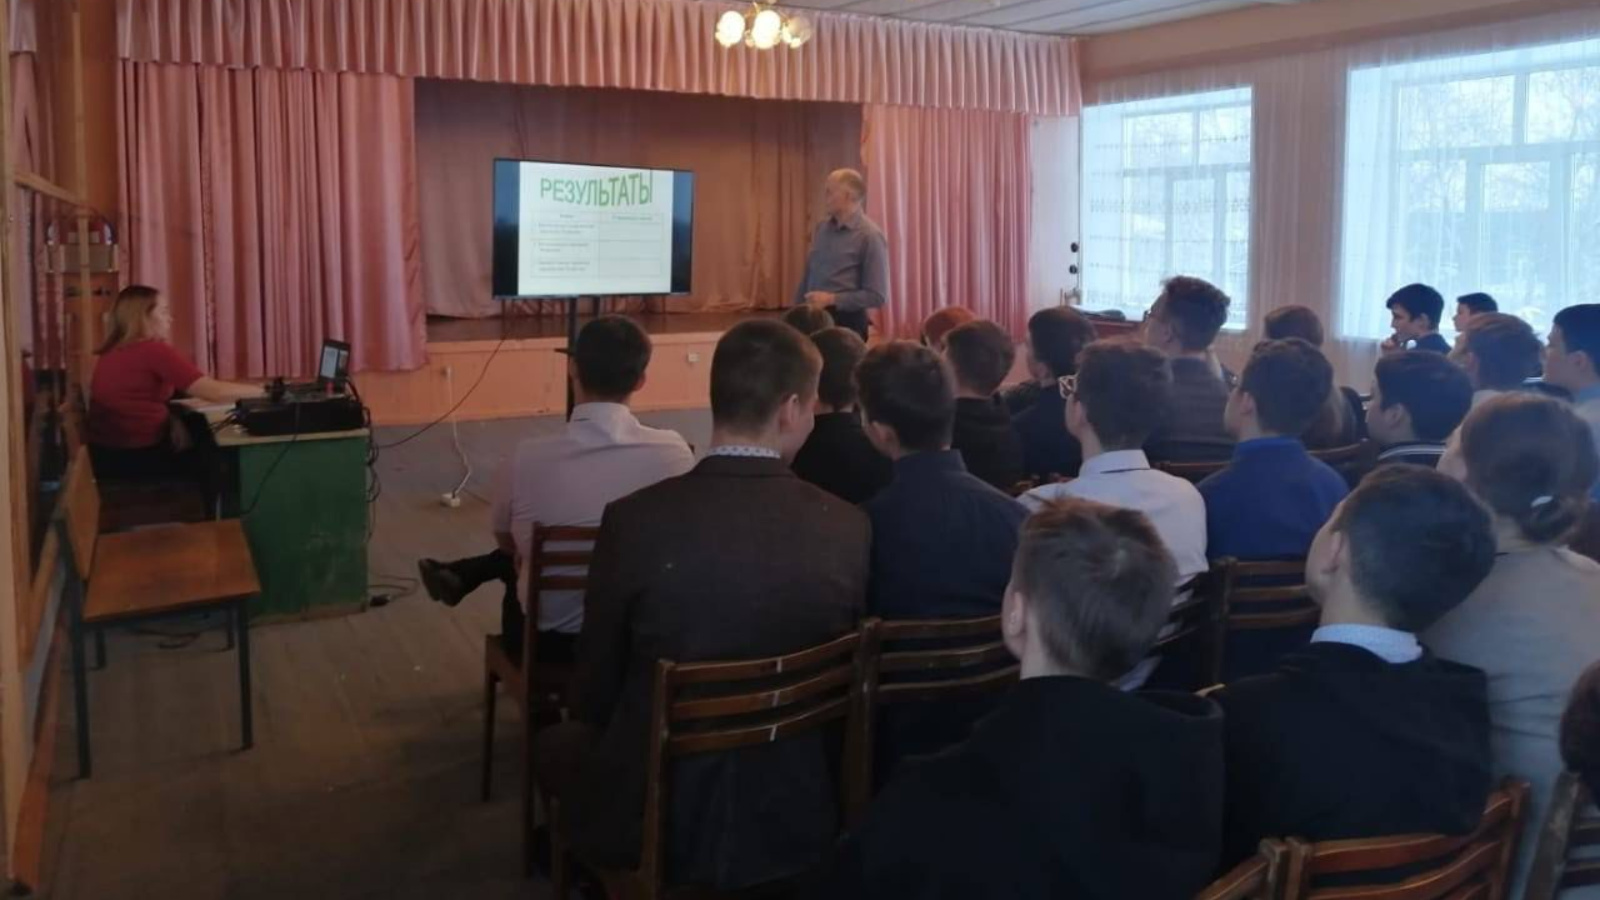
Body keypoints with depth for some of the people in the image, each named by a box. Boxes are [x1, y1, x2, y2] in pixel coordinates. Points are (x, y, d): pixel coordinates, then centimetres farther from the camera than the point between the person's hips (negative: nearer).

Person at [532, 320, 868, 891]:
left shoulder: (636, 519, -19)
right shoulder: (848, 529, -13)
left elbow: (594, 692, -7)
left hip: (653, 818, -3)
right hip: (795, 818, 3)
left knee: (555, 742, 29)